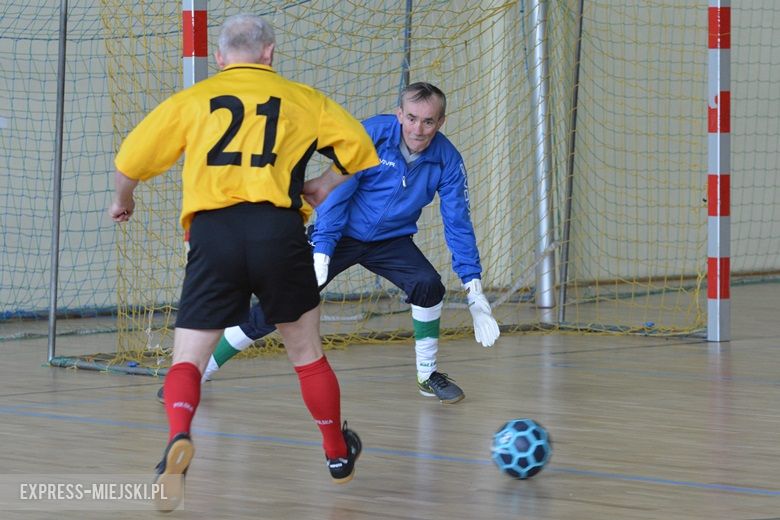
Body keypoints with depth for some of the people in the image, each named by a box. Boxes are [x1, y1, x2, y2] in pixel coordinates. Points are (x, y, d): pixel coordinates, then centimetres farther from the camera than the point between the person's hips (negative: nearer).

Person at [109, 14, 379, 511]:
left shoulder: (192, 100, 12)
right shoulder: (301, 99, 14)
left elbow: (129, 163, 11)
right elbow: (359, 149, 15)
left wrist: (123, 201, 31)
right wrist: (323, 186, 28)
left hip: (212, 231, -1)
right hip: (278, 229, 1)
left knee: (188, 358, 4)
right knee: (307, 352, 20)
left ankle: (179, 436, -25)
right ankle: (338, 453, 34)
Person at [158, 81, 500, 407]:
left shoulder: (447, 159, -15)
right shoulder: (371, 134, -22)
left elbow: (457, 221, -9)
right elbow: (336, 192, -21)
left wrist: (473, 286, -14)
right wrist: (321, 254, -28)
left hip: (391, 240, 3)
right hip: (340, 233, -2)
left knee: (428, 285, -25)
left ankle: (428, 375, -2)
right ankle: (199, 372, 0)